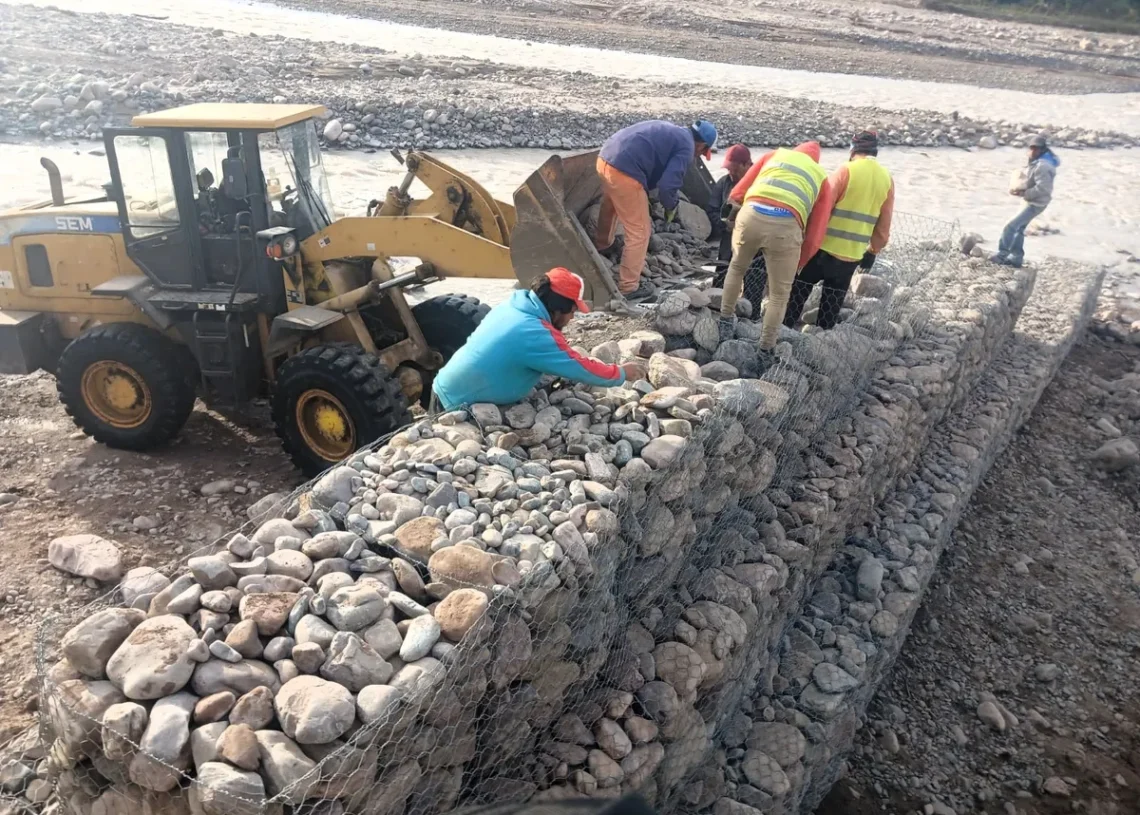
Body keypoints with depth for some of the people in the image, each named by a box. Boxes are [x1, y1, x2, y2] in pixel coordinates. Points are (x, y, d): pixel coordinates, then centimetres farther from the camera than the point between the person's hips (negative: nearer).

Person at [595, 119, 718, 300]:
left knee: (611, 206, 37)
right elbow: (668, 185, -13)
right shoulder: (686, 147, -2)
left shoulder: (671, 132, 25)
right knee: (639, 232, 3)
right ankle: (628, 287, 8)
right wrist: (671, 207, 7)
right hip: (624, 171, -9)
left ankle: (600, 246, 61)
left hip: (605, 159, 9)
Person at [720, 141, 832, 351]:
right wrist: (798, 264, 29)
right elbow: (815, 234, 18)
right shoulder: (822, 177, 28)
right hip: (786, 226, -1)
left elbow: (736, 194, 23)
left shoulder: (776, 154, 30)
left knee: (737, 268, 31)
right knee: (779, 294, 17)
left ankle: (725, 323, 39)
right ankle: (765, 350, 21)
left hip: (751, 215, 2)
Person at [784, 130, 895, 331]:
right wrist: (873, 252, 19)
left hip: (825, 246, -4)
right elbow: (884, 225, 10)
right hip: (853, 254, 4)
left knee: (799, 291, 9)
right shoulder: (887, 179, 6)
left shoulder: (847, 170, -9)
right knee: (832, 304, 13)